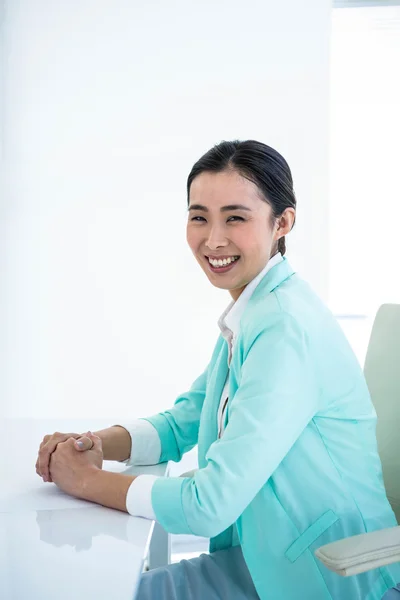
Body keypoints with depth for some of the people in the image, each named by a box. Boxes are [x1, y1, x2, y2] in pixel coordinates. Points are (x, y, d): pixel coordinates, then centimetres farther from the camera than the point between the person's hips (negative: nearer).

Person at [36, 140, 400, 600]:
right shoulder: (246, 316, 5)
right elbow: (181, 424, 14)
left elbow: (211, 504, -26)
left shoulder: (289, 329, -24)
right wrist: (97, 443, -5)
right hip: (265, 557, 7)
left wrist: (88, 480, -12)